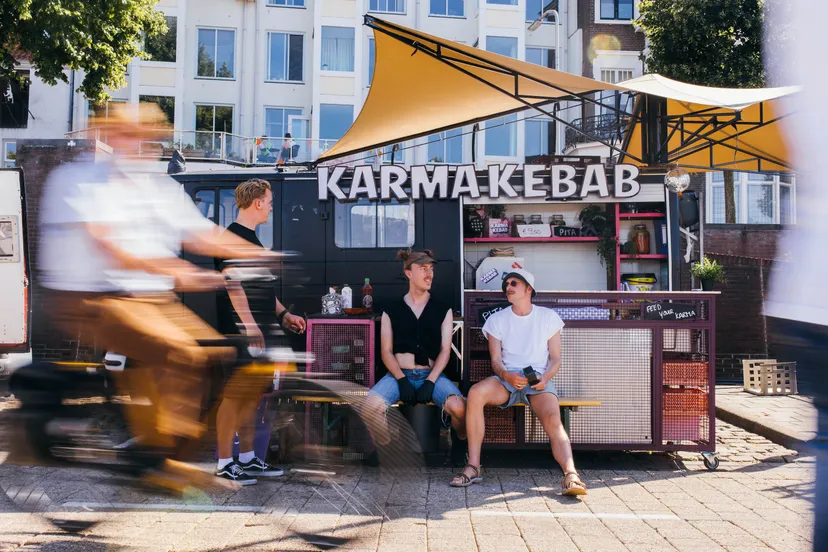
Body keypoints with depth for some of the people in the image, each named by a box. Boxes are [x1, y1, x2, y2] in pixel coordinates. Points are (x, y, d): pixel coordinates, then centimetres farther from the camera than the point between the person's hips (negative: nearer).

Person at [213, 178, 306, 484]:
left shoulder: (250, 238, 20)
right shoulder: (232, 236, -10)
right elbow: (232, 283, -19)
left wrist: (283, 314, 22)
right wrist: (250, 325, -25)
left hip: (256, 330, 10)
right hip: (240, 331, -10)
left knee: (253, 393, 12)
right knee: (236, 394, -5)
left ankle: (247, 459, 21)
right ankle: (224, 464, 3)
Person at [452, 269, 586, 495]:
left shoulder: (549, 317, 9)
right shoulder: (497, 320, 11)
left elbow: (555, 359, 8)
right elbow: (495, 360, 5)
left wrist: (545, 377, -14)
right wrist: (507, 376, -18)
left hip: (539, 381, -1)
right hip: (507, 379, 1)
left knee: (553, 419, -32)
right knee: (476, 393, -31)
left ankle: (571, 476, -47)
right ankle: (473, 467, -28)